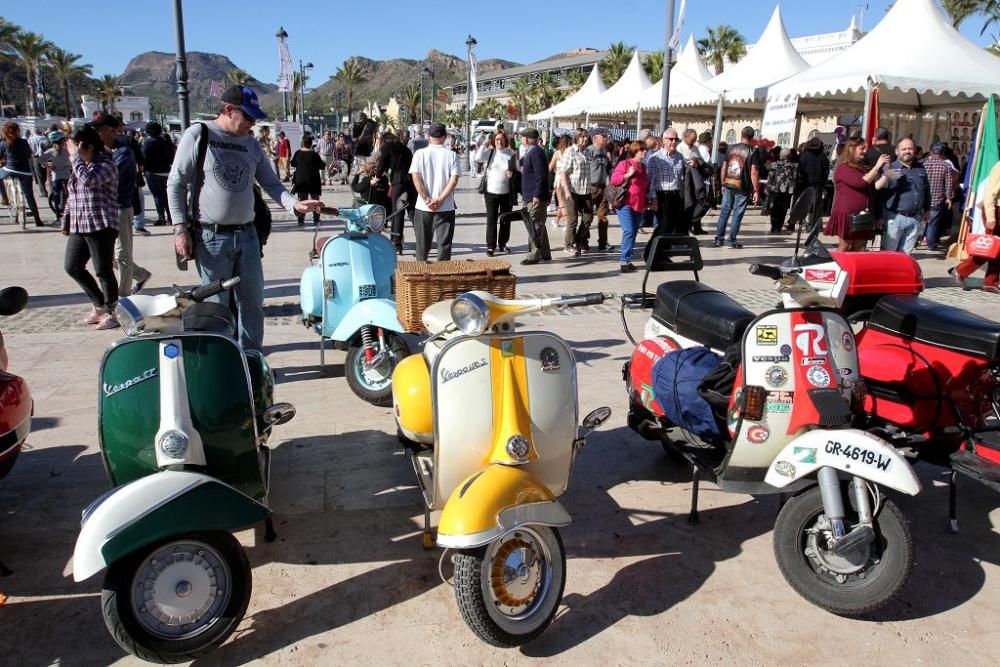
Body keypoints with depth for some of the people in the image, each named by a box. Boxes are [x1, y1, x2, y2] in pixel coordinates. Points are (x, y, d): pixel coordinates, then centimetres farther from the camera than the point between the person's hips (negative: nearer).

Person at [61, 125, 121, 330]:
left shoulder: (105, 165, -9)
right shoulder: (81, 166, 16)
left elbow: (88, 179, -28)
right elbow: (71, 196, 23)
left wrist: (75, 156, -16)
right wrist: (66, 221, 18)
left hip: (101, 226, -9)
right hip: (78, 227, 9)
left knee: (103, 270, -4)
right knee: (72, 267, 12)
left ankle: (112, 312, 10)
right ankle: (99, 304, 25)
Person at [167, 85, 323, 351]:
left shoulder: (251, 145, 10)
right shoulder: (198, 135, -4)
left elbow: (271, 183, 10)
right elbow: (176, 183, -4)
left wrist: (294, 204, -11)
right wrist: (180, 229, -10)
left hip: (246, 234, 5)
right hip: (211, 237, -5)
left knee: (253, 301, 9)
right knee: (216, 305, 1)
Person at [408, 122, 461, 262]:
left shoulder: (420, 153, -1)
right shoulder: (452, 155, -2)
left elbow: (415, 178, -9)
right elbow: (454, 179, -10)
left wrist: (427, 200, -8)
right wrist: (440, 199, -11)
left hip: (423, 207, 1)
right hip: (446, 207, -1)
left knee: (422, 243, 13)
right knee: (444, 243, 4)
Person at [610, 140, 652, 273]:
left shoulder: (643, 167, 17)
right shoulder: (624, 164, -4)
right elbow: (614, 180, -10)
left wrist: (649, 196, 14)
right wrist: (628, 175, -20)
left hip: (639, 205, 7)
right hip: (625, 204, -7)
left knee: (634, 233, 7)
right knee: (629, 231, -17)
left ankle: (625, 260, 16)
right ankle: (624, 260, -12)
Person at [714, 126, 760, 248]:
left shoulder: (730, 148, 5)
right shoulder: (752, 151, -8)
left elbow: (724, 167, 9)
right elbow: (754, 172, -13)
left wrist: (723, 184, 19)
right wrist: (756, 191, -9)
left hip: (728, 186, 4)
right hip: (743, 188, -4)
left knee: (724, 212, 11)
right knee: (737, 214, 4)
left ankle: (719, 238, 10)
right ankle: (732, 241, 6)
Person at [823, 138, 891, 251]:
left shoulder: (863, 168, 15)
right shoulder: (843, 168, -7)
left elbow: (875, 186, 11)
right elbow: (860, 182, -19)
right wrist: (877, 166, -15)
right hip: (847, 215, -7)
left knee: (859, 249, 5)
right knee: (844, 248, -3)